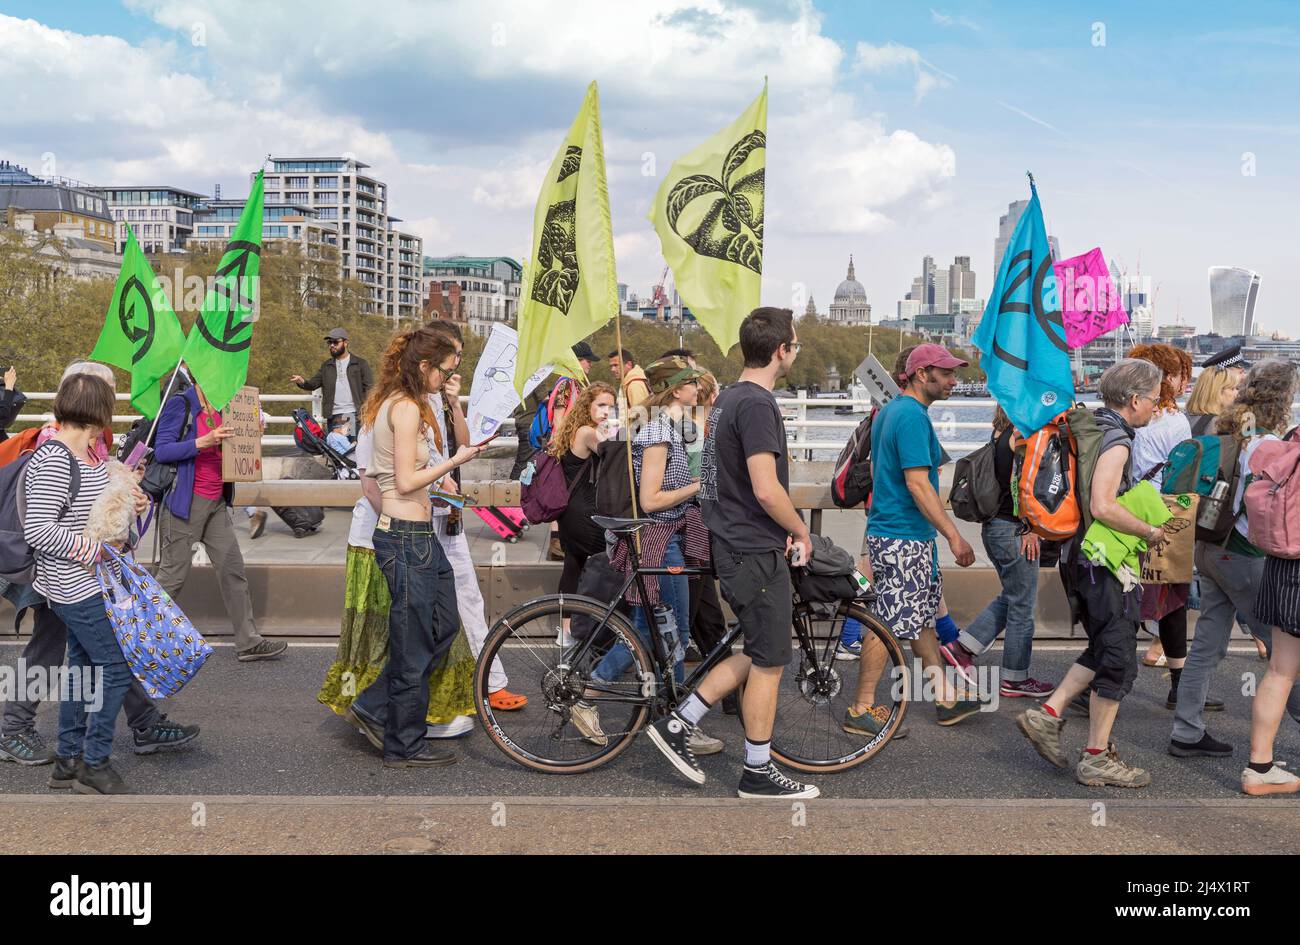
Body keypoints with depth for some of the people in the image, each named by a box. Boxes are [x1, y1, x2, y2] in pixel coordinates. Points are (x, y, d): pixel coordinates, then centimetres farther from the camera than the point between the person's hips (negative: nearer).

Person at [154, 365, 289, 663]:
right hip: (186, 502, -7)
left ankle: (248, 642, 11)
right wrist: (203, 442, -26)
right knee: (174, 573, -1)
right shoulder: (180, 404, -10)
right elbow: (161, 451, -16)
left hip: (216, 502, 7)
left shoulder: (220, 406, 11)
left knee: (233, 569, 6)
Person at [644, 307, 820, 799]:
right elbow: (766, 489, -24)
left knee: (758, 655, 18)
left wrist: (783, 532, 18)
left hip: (735, 545, 10)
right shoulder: (758, 403, -18)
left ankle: (677, 724, 19)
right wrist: (801, 532, -8)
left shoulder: (729, 397, 12)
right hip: (757, 554, -10)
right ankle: (758, 774, 15)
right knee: (769, 662, 3)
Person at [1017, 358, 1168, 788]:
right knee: (1118, 660, 1)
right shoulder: (1116, 441, -17)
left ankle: (1049, 713, 12)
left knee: (1103, 650, 20)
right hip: (1104, 563, -9)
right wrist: (1150, 531, -15)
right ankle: (1097, 759, 8)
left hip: (1078, 557, 9)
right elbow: (1102, 507, -29)